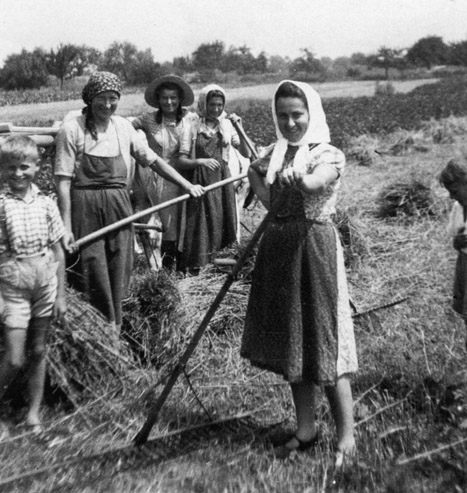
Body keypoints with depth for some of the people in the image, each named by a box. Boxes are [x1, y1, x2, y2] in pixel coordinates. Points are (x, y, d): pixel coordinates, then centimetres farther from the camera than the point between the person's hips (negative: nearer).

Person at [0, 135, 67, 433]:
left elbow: (58, 252, 4)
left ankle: (34, 412, 28)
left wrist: (61, 294, 3)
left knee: (38, 351, 13)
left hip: (45, 285, 3)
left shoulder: (46, 204, 1)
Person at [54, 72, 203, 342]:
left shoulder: (124, 127, 6)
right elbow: (63, 180, -8)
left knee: (118, 272, 8)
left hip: (119, 205, 4)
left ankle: (114, 331, 23)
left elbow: (152, 159, 12)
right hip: (86, 207, -4)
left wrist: (187, 185, 6)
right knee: (94, 274, 0)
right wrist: (66, 226, -12)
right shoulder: (72, 129, -6)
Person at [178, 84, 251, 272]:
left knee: (222, 222, 2)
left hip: (222, 180, 3)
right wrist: (200, 161, -22)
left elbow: (246, 154, 1)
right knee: (201, 225, -3)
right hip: (200, 182, -3)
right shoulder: (193, 127, -2)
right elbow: (182, 160, -4)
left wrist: (240, 130, -11)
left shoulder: (227, 126, 6)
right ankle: (196, 268, 7)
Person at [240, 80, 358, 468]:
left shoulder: (329, 155, -6)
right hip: (278, 248, 6)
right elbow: (271, 201, 0)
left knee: (322, 340, -4)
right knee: (291, 342, 12)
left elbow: (316, 181, -27)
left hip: (314, 248, -6)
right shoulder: (276, 154, 11)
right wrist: (255, 174, -11)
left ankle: (347, 438, 11)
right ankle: (305, 431, 27)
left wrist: (299, 181, -41)